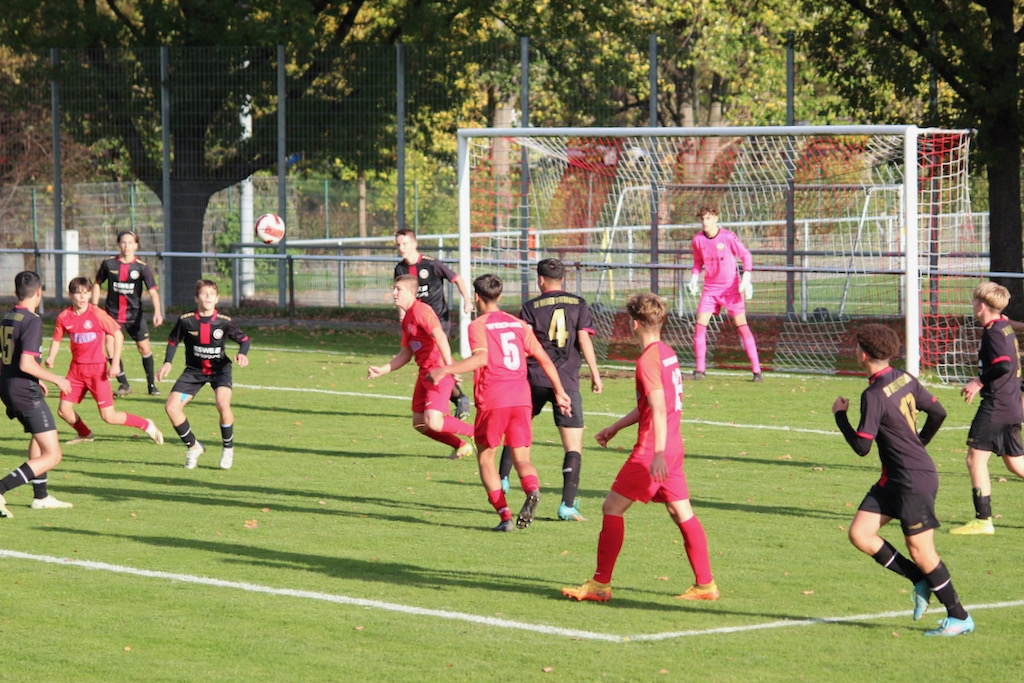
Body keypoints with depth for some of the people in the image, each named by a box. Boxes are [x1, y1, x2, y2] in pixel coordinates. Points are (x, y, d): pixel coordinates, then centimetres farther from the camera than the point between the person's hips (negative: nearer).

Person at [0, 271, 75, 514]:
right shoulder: (32, 321, -16)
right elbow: (26, 364, -25)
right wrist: (56, 379, -11)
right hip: (25, 392, -9)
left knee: (38, 436, 32)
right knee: (52, 455, -8)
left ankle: (40, 496, 39)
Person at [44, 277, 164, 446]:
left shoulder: (97, 314, -12)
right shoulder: (64, 317, -2)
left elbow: (118, 335, -6)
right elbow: (57, 340, 12)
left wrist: (115, 363, -12)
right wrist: (51, 358, -8)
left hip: (97, 369, -4)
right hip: (76, 369, 4)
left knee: (108, 416, -8)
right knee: (63, 411, 2)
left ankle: (146, 425, 14)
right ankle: (85, 434, 32)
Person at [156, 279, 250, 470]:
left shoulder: (224, 322, -17)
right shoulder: (186, 320, -15)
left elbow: (244, 339, -6)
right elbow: (173, 340, 2)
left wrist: (242, 354, -27)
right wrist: (167, 362, -10)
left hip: (219, 369, -2)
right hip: (194, 370, 2)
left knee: (223, 404, -29)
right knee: (171, 407, -11)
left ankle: (228, 449, -4)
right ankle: (193, 447, 12)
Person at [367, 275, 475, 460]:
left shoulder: (420, 311, -13)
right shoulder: (407, 318, 18)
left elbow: (439, 335, -28)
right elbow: (405, 355, 25)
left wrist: (449, 366, -38)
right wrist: (381, 370, 17)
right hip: (425, 373, 10)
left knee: (433, 422, -19)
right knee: (419, 423, 9)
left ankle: (476, 433, 0)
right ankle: (461, 446, 22)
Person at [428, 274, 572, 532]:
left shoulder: (478, 326, 1)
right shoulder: (518, 324, 17)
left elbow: (482, 358, -18)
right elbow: (544, 358, 15)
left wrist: (445, 370, -20)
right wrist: (560, 392, 21)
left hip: (492, 401, -4)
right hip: (521, 399, 4)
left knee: (485, 457, 12)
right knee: (521, 459, 9)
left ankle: (505, 515, -2)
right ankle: (532, 489, -26)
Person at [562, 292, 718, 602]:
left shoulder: (648, 359, -15)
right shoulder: (668, 353, 14)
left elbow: (659, 408, -25)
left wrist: (658, 453, -31)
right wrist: (615, 428, 35)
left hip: (652, 450, -9)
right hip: (674, 446, 9)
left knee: (612, 508, -3)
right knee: (682, 514, 12)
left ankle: (600, 585, -3)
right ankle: (705, 584, 12)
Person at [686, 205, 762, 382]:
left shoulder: (728, 237, -13)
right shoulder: (698, 240, -2)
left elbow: (746, 255, -4)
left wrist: (746, 279, -15)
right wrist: (694, 279, -1)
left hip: (731, 288, -4)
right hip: (710, 289, 4)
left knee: (742, 326, -6)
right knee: (700, 326, -6)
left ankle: (757, 370, -3)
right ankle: (700, 370, 3)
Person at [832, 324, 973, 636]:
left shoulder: (874, 396, -21)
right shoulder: (905, 379, 5)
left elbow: (861, 447, -18)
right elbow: (938, 413, 14)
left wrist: (840, 414, -4)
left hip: (915, 481, -9)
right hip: (894, 478, 9)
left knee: (920, 551, -1)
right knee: (859, 534, 4)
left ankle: (959, 617, 9)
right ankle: (921, 582, 12)